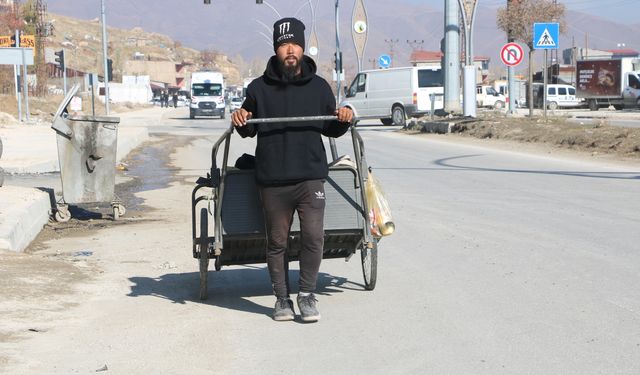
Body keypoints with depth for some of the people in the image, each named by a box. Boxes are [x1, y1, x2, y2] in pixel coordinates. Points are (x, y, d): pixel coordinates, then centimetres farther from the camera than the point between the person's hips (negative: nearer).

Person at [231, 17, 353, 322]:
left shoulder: (319, 87, 8)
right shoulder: (259, 88, 6)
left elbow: (330, 130, 15)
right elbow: (249, 131, 15)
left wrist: (343, 120, -6)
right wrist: (241, 123, -7)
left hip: (310, 177, 0)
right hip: (272, 181, 0)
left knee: (314, 237, -9)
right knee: (277, 242, 6)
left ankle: (306, 294, 6)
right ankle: (282, 298, 18)